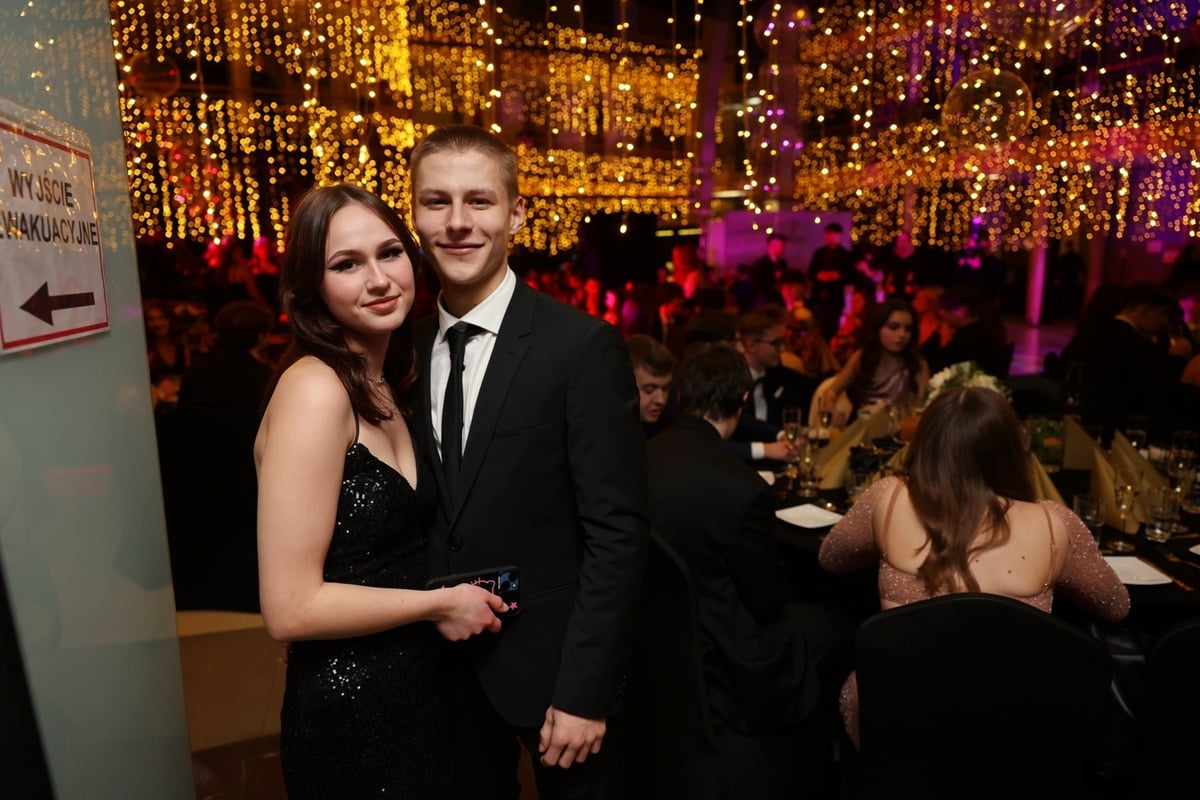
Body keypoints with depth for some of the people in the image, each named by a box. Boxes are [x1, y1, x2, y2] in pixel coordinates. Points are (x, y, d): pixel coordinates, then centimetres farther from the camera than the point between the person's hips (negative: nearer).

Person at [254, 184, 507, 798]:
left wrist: (461, 592, -1)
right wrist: (439, 603, -15)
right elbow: (290, 608, -24)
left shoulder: (380, 385, 5)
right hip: (351, 709, -8)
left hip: (419, 687, 8)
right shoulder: (315, 390, -21)